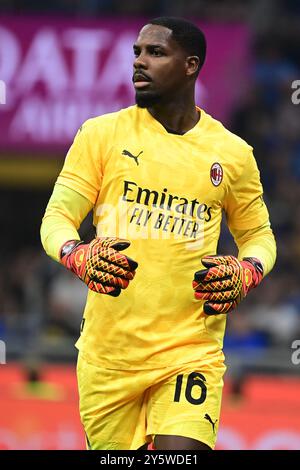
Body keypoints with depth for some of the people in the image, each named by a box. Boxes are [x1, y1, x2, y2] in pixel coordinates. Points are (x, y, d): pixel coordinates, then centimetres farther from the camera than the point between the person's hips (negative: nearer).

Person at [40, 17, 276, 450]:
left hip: (190, 348, -1)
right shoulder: (102, 134, 3)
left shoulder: (232, 153, 5)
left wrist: (246, 273, -6)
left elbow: (258, 234, 17)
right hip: (108, 348, 1)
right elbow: (56, 218, 1)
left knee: (182, 453, -21)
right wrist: (80, 256, -22)